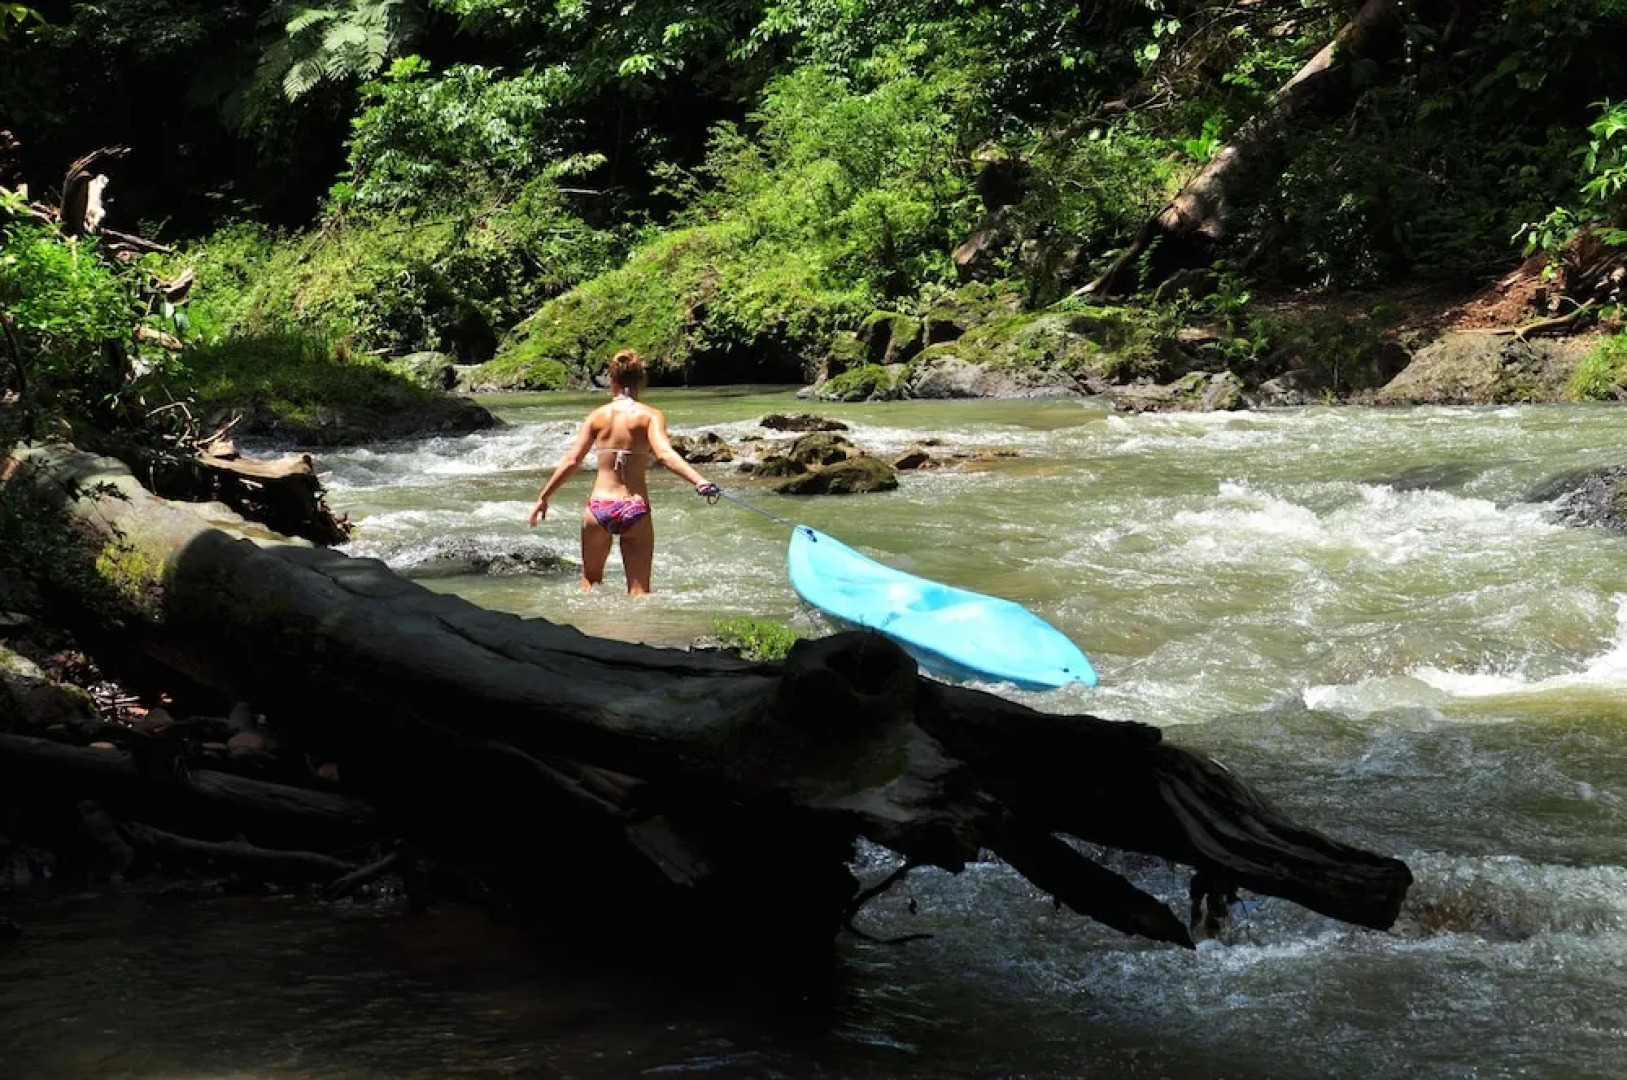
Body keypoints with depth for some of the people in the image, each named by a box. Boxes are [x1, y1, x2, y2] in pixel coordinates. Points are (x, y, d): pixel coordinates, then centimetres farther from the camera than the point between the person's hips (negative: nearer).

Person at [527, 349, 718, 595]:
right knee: (639, 589, 4)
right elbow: (664, 453, -19)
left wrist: (543, 498, 9)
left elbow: (571, 461, 1)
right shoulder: (649, 415, -2)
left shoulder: (597, 416, 5)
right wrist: (699, 481, -28)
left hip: (599, 507, 2)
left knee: (590, 579, 23)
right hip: (635, 509, -2)